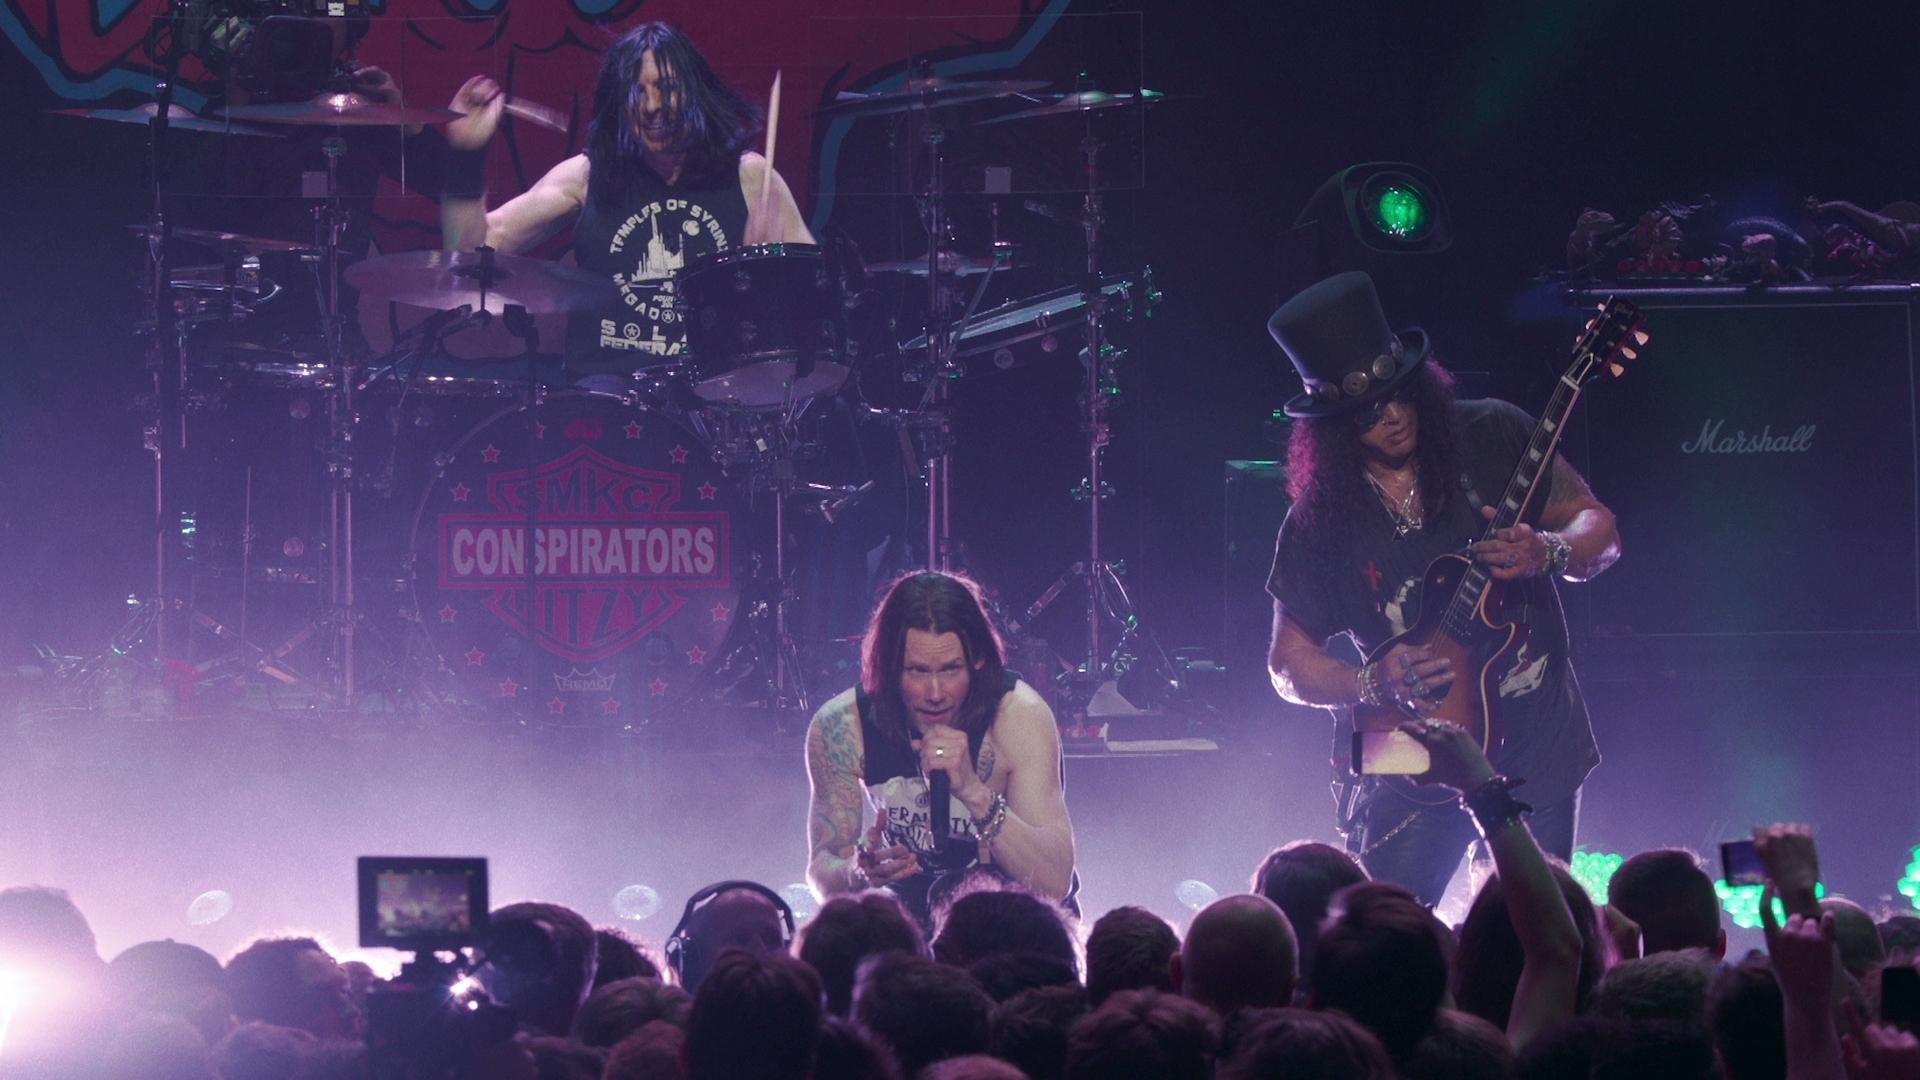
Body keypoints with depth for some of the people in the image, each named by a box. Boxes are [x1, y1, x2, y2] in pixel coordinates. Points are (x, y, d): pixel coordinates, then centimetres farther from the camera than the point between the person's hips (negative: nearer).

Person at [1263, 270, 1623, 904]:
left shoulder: (1494, 437, -1)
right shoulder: (1319, 523, -2)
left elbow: (1598, 530, 4)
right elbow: (1290, 664, 3)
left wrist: (1546, 554, -19)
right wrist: (1375, 683, -16)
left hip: (1537, 742, 0)